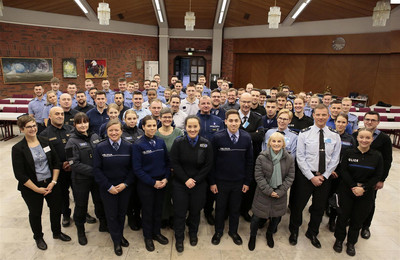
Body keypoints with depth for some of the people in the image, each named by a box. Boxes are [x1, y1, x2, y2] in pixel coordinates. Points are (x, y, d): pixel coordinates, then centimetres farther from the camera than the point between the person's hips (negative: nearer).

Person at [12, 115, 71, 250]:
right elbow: (20, 175, -14)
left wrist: (53, 182, -7)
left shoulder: (45, 142, -2)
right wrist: (37, 189, -14)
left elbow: (56, 163, 1)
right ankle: (38, 237, 41)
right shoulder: (18, 148, -13)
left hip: (51, 184, 3)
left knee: (56, 209, 16)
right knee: (35, 213, 16)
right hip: (31, 188, -3)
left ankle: (57, 232, 41)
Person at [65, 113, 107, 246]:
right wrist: (94, 171, -22)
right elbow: (74, 164, -17)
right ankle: (80, 231, 35)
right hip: (81, 180, -4)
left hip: (97, 178, 4)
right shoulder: (72, 142, -12)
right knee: (81, 205, 12)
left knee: (100, 201, 16)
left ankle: (103, 224, 39)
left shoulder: (95, 137, 1)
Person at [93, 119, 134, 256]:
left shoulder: (128, 147, -6)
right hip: (107, 188, -1)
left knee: (122, 212, 14)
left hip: (124, 187, 1)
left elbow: (132, 168, -2)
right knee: (111, 214, 9)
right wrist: (109, 187, -12)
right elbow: (96, 169, -7)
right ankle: (117, 240, 28)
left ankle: (120, 235, 38)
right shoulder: (100, 147, -8)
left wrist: (125, 184, -12)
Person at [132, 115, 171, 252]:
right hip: (146, 184, -3)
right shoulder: (138, 145, -13)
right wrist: (153, 182, -15)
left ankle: (157, 233, 38)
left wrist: (165, 178, -7)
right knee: (147, 210, 12)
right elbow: (137, 169, -13)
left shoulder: (161, 142, -1)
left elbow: (167, 161, 6)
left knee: (158, 209, 16)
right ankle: (148, 237, 33)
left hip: (161, 182, 4)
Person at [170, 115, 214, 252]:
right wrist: (186, 180, -13)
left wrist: (195, 180, -11)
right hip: (180, 183, -1)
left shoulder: (206, 144, -7)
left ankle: (193, 233, 42)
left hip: (199, 184, 1)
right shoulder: (178, 142, -10)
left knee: (195, 210, 16)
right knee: (180, 212, 7)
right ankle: (179, 238, 30)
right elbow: (174, 163, -8)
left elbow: (208, 165, -4)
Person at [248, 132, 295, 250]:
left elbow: (290, 177, -3)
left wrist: (280, 191, -12)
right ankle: (252, 236, 35)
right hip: (263, 193, -2)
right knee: (257, 217, 6)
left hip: (280, 194, 3)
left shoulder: (289, 159, -5)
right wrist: (269, 191, -16)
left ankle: (270, 234, 48)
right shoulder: (262, 157, -13)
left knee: (276, 216, 19)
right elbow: (259, 177, -12)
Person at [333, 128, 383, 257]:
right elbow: (344, 171, -7)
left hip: (366, 193, 1)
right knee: (344, 215, 8)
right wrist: (353, 187, -16)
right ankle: (339, 239, 28)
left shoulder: (377, 156, -3)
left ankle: (351, 243, 30)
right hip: (347, 190, -1)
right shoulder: (349, 153, -5)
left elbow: (378, 176, -4)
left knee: (358, 218, 10)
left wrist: (363, 188, -14)